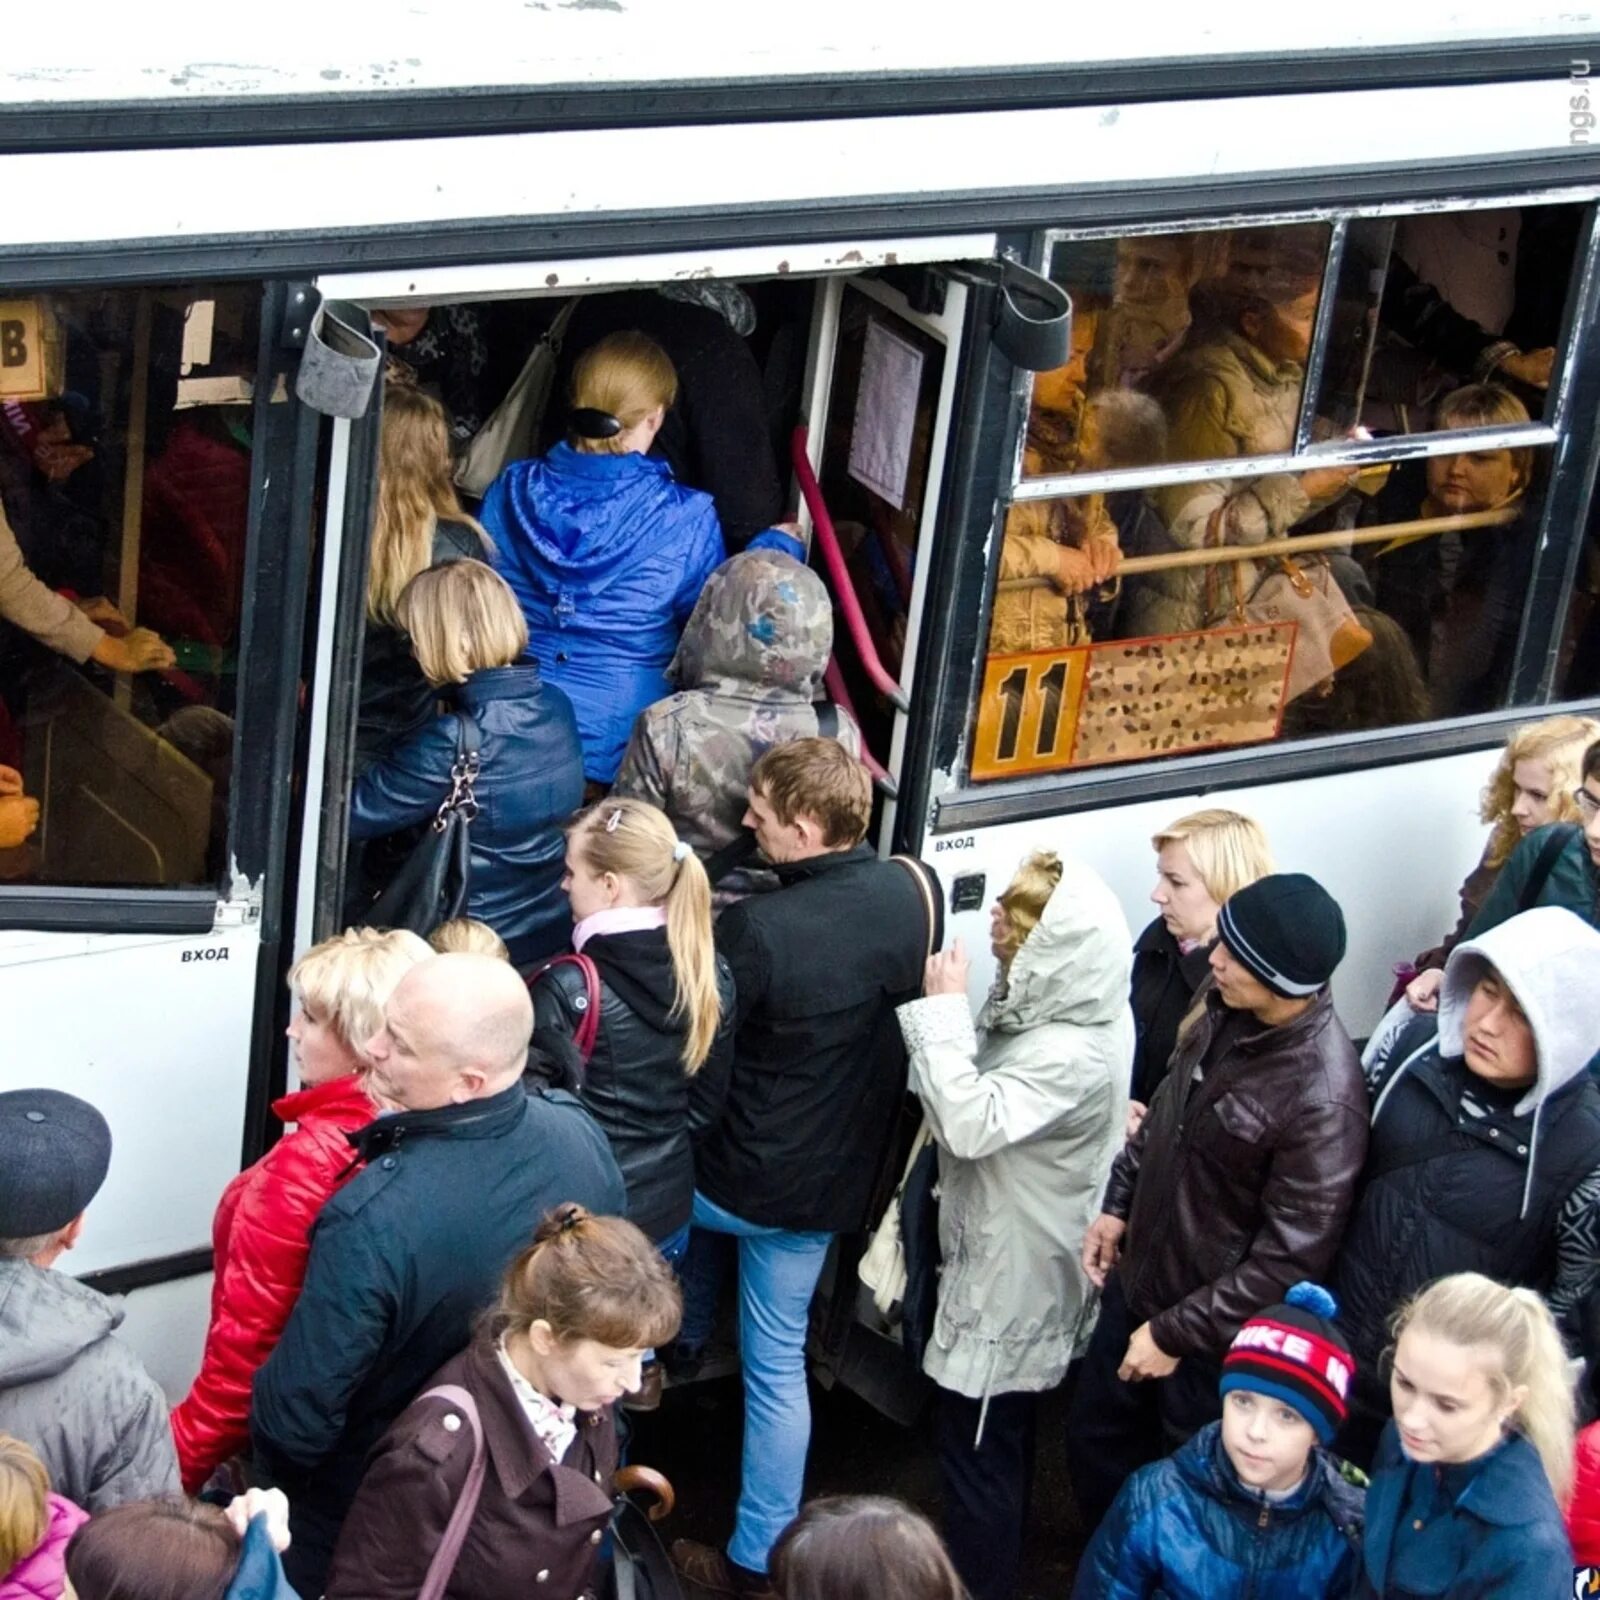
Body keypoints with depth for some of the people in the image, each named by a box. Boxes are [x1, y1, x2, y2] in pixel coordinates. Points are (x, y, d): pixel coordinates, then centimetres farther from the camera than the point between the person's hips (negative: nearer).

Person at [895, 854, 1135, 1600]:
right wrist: (948, 1013, -3)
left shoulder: (1074, 1053, -31)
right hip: (1000, 1254, 10)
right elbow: (979, 1099, 11)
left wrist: (942, 1010, -31)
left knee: (978, 1447, 5)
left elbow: (971, 1123, -38)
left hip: (1014, 1274, -10)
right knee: (996, 1438, 26)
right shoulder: (1051, 1006, -1)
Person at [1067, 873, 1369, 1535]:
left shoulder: (1324, 1100, -33)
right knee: (1095, 1442, 25)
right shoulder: (1224, 1009, -10)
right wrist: (1118, 1203, 11)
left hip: (1214, 1331, -8)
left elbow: (1289, 1258, -26)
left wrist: (1177, 1334, -19)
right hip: (1137, 1280, 8)